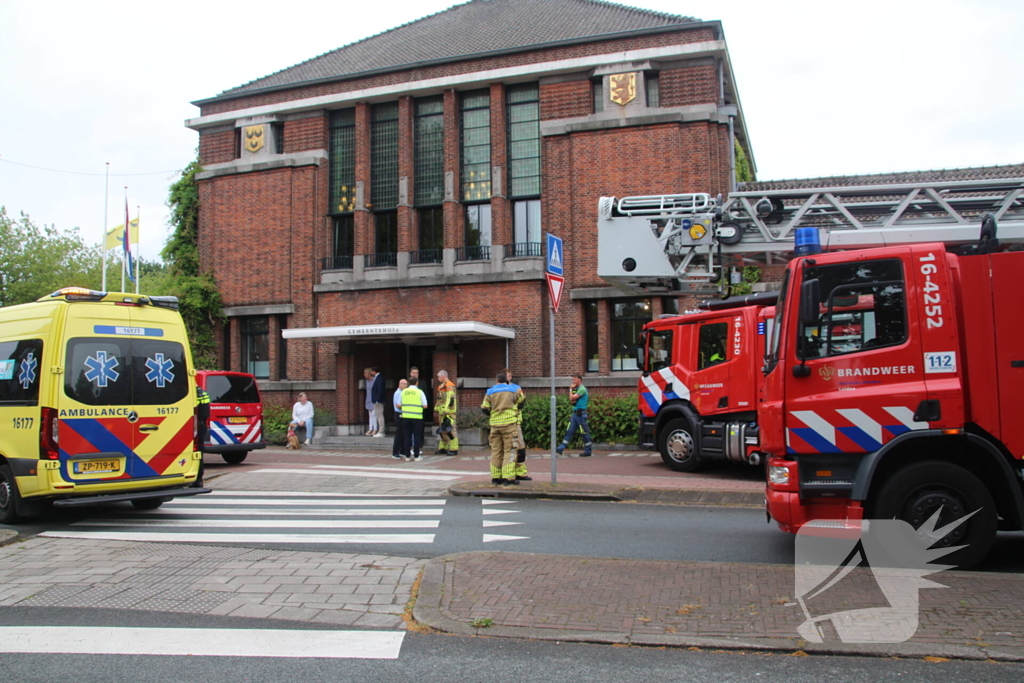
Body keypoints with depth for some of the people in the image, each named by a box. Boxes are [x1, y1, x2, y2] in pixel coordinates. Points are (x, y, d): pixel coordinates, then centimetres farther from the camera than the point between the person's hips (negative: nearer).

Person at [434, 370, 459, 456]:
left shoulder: (449, 386, -13)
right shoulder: (441, 386, 19)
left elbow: (450, 399, -21)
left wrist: (446, 410, -25)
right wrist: (436, 409, 26)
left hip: (449, 412, -10)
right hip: (443, 412, 10)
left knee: (450, 429, -10)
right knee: (443, 430, 13)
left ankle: (454, 449, -8)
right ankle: (443, 448, 21)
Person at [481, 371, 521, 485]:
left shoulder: (490, 391, 7)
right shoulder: (513, 389, 3)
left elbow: (484, 408, 4)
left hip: (495, 424, 3)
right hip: (509, 423, -3)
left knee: (496, 451, 10)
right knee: (509, 450, -1)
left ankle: (495, 477, 12)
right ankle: (508, 478, -7)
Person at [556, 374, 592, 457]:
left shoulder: (582, 389, -12)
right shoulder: (577, 389, 18)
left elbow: (572, 398, -18)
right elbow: (572, 401, 17)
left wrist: (571, 389, -4)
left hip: (580, 413, -10)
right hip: (575, 413, 10)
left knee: (585, 432, -2)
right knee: (570, 432, 6)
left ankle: (587, 451, 5)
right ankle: (561, 449, 5)